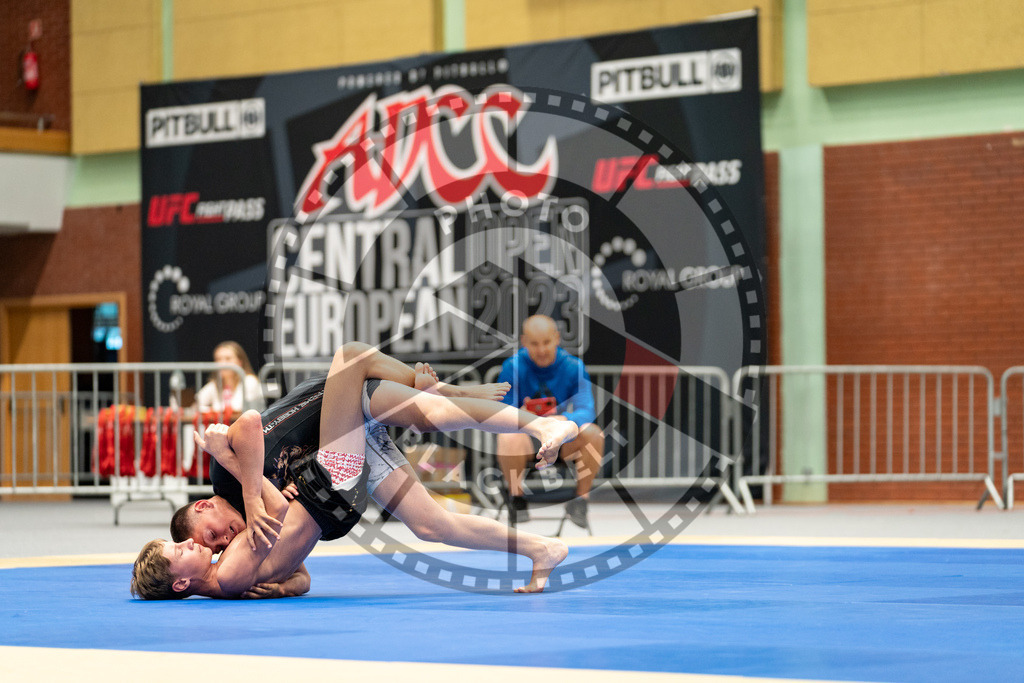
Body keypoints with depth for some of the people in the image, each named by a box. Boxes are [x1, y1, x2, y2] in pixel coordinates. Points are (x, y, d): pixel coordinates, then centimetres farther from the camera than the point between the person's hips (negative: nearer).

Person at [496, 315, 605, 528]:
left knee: (593, 434, -29)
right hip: (528, 444, -1)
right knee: (509, 437, -35)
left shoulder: (573, 366, -8)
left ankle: (581, 499, -10)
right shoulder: (513, 367, -11)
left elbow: (586, 410, -16)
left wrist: (565, 420, -40)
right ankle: (516, 499, -9)